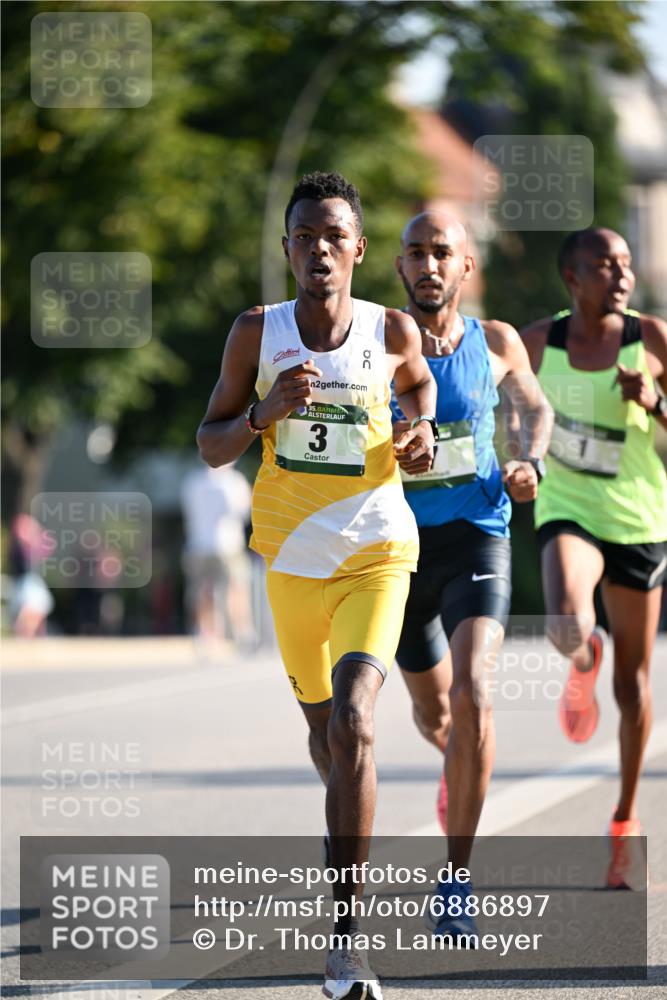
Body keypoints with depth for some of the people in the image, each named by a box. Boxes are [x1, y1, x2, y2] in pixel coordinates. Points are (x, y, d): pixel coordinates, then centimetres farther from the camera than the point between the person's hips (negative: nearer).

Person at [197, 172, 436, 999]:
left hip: (376, 552, -3)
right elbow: (210, 447, 0)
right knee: (322, 726, 18)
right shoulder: (257, 333, -5)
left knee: (352, 720, -22)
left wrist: (420, 430, -2)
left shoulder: (392, 332, -6)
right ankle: (352, 841, 53)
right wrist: (264, 412, -19)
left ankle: (345, 933, -22)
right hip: (291, 555, 3)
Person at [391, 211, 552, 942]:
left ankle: (457, 881, -16)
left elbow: (535, 406, 21)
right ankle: (460, 761, 56)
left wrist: (532, 463, 2)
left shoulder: (496, 343, 1)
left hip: (476, 537, -1)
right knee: (432, 711, 17)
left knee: (470, 693, -23)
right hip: (402, 548, 1)